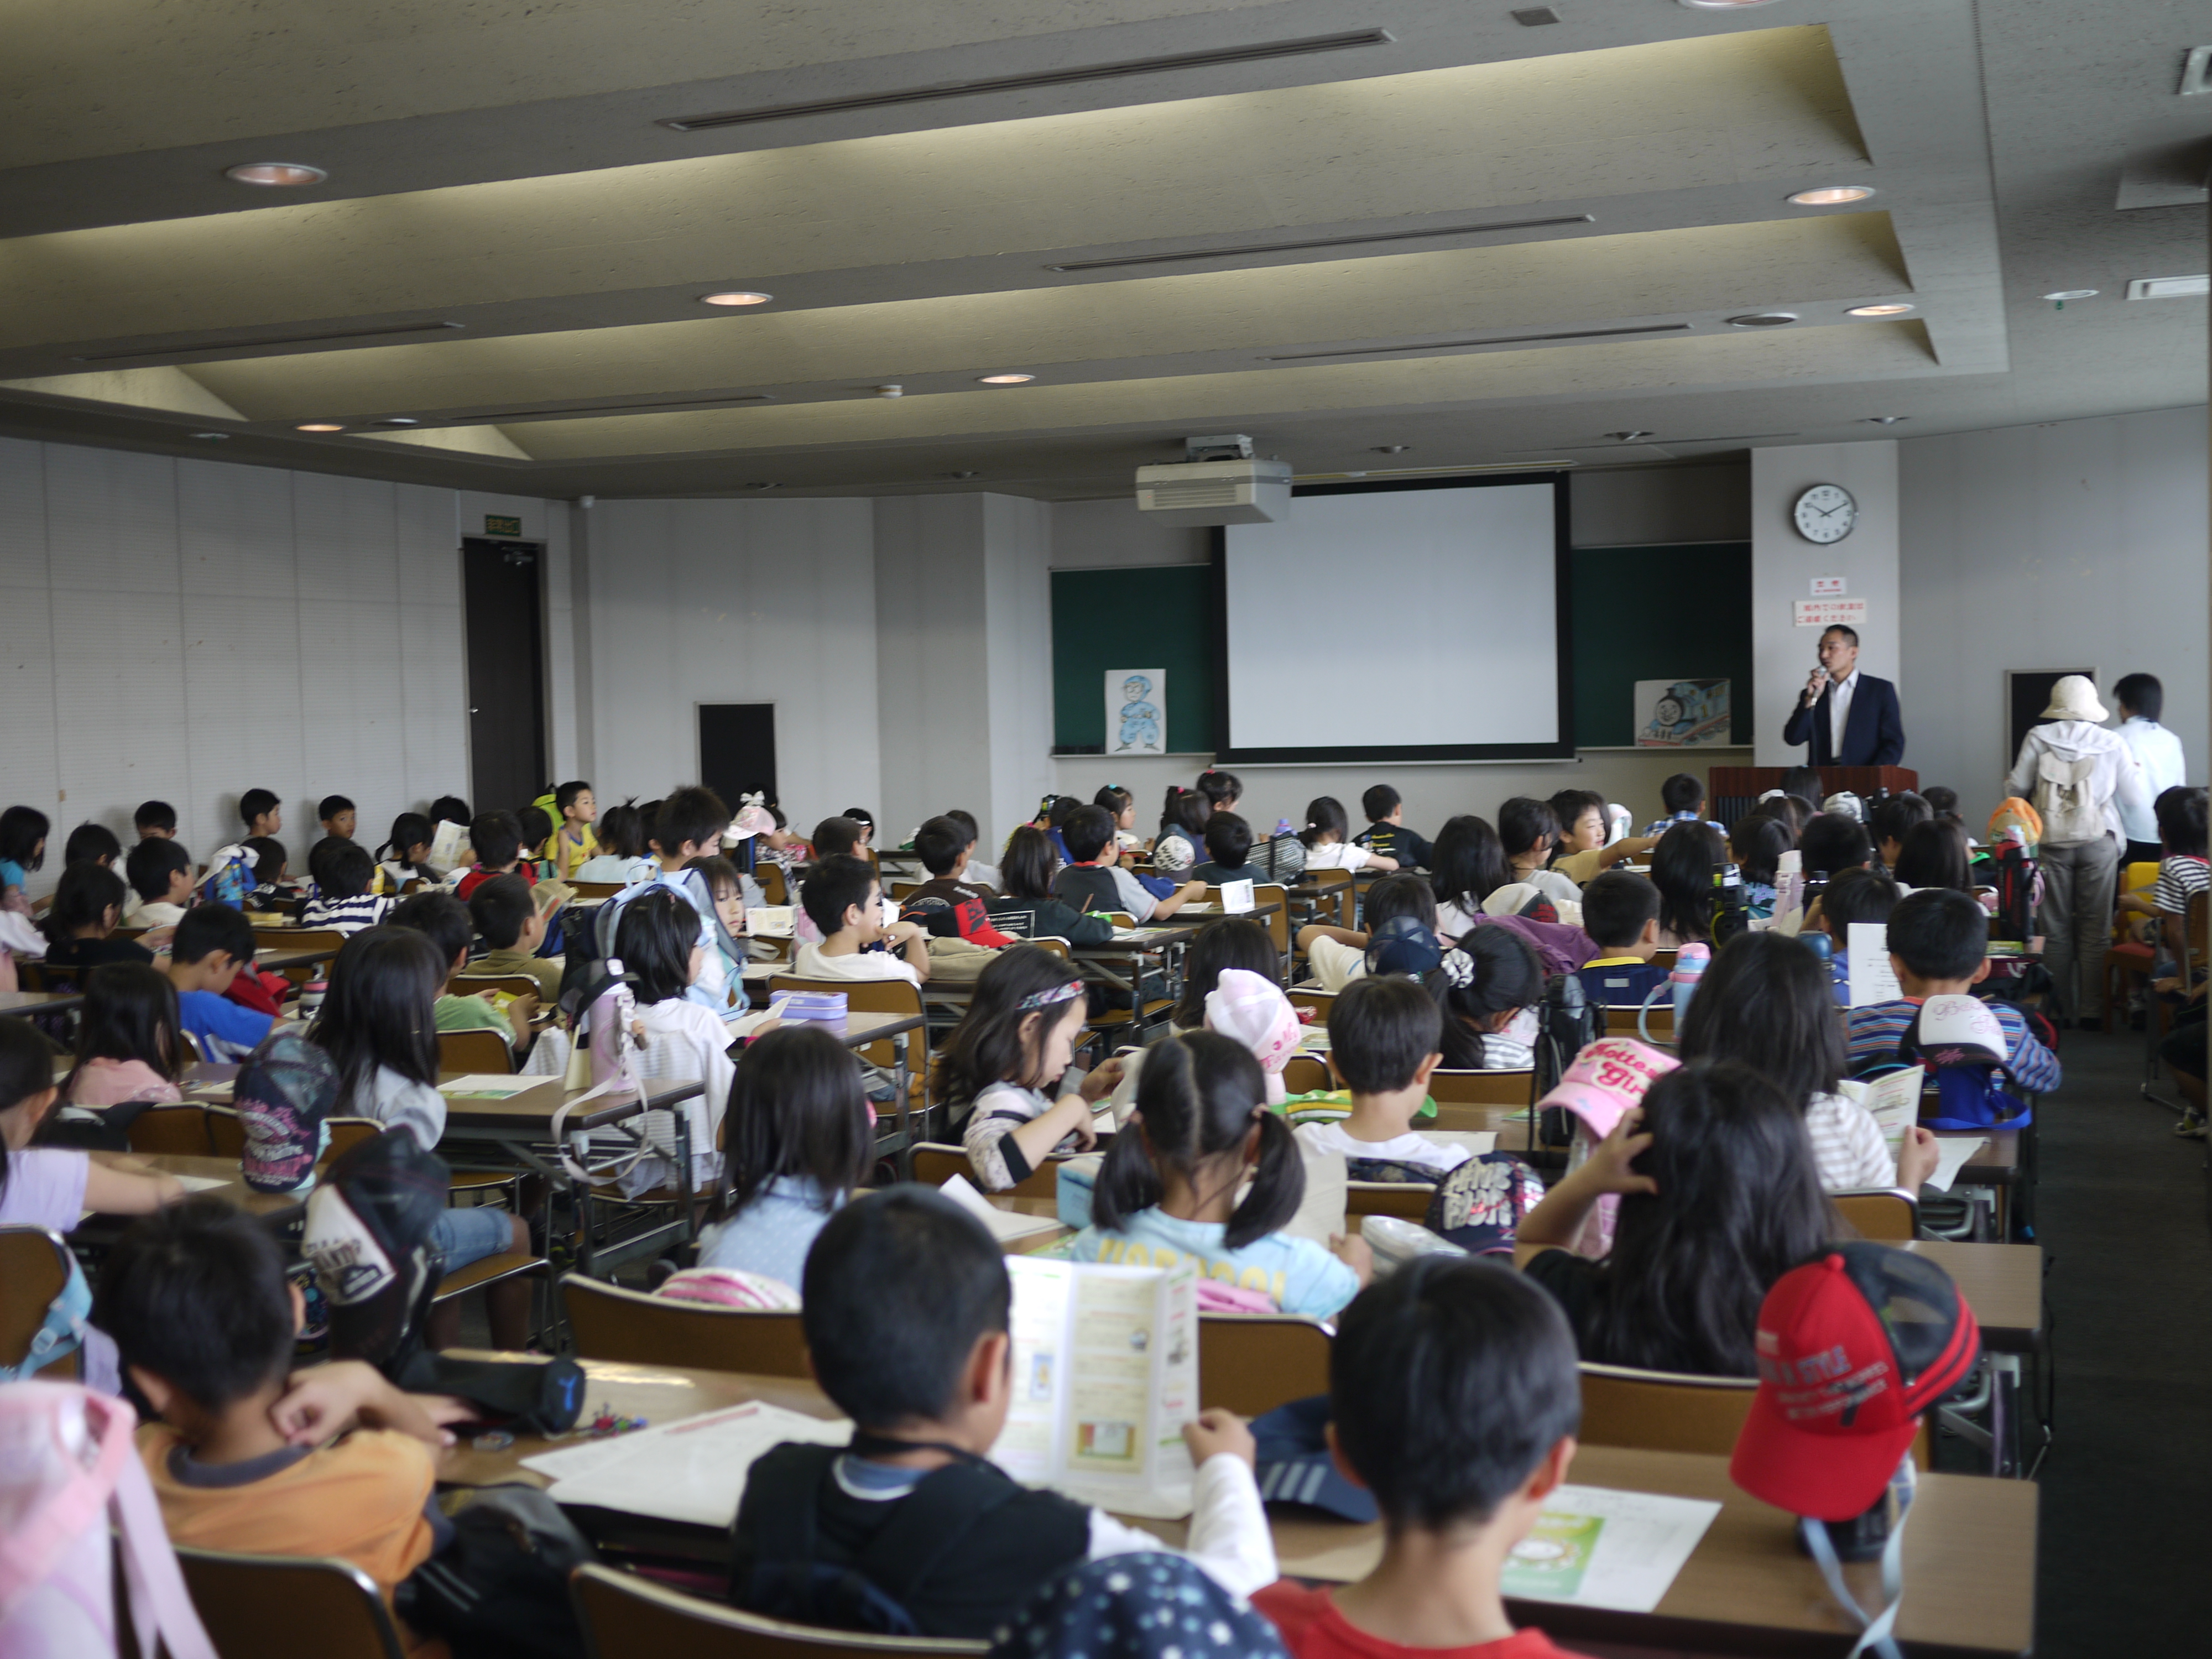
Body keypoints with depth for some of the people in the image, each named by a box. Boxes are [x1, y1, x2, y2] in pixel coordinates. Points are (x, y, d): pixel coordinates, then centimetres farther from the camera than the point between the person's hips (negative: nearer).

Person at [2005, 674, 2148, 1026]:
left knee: (2055, 928, 8)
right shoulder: (2111, 743, -1)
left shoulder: (2038, 738, -2)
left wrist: (2009, 780, 21)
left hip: (2051, 844, 0)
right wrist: (2135, 769, 22)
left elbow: (2016, 789, -2)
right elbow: (2137, 801, 3)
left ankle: (2060, 1009, 12)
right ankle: (2092, 1010, 4)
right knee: (2095, 929, 5)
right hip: (2098, 842, 0)